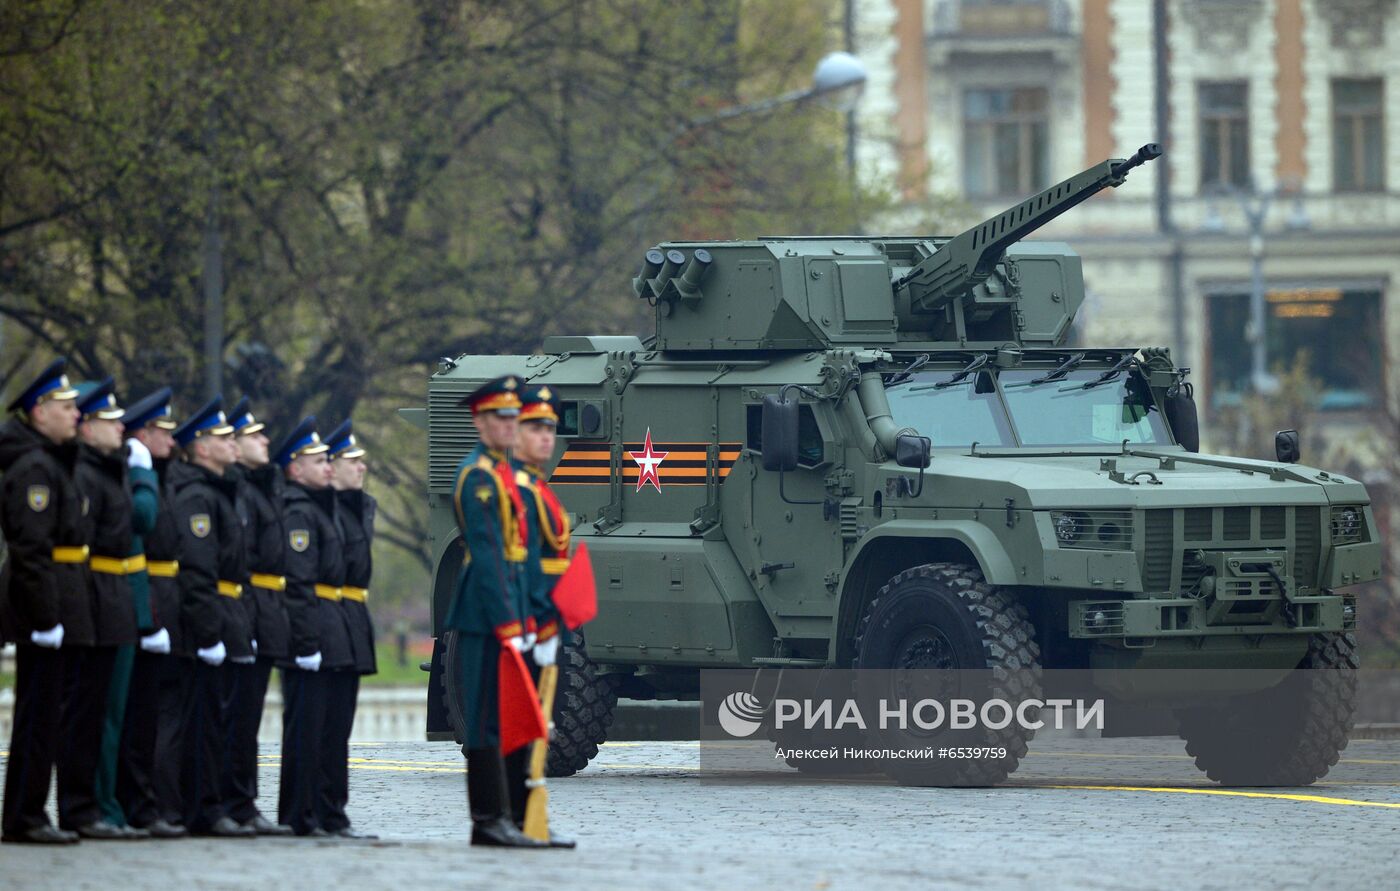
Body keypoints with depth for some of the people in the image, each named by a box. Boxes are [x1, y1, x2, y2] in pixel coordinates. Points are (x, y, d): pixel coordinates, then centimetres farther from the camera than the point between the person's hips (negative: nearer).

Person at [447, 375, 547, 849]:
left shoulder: (500, 472, 19)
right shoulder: (480, 476, -12)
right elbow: (486, 555, -18)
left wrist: (522, 620, 17)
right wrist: (508, 625, -20)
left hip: (504, 603, 10)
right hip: (487, 611, -10)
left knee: (495, 717, 10)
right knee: (488, 716, -8)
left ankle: (491, 821, 12)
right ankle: (491, 819, -8)